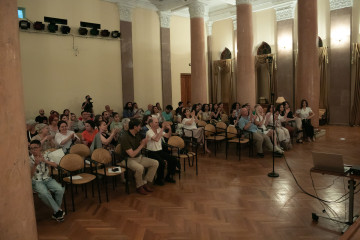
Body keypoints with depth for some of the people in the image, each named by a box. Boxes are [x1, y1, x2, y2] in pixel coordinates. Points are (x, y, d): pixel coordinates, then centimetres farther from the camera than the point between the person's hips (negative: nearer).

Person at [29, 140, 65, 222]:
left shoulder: (45, 156, 7)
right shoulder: (29, 160, -2)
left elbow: (55, 165, -5)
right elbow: (30, 175, -10)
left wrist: (45, 161, -19)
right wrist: (35, 165, -24)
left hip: (47, 179, 3)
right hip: (36, 181, -3)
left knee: (60, 189, -24)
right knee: (44, 193, -35)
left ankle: (56, 213, -7)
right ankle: (58, 211, -18)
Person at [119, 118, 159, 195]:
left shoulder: (137, 135, 4)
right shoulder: (125, 138, -21)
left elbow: (143, 146, 15)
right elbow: (132, 154, -25)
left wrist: (144, 143, -7)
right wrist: (141, 145, -18)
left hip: (139, 157, 8)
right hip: (128, 159, -8)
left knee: (155, 163, -6)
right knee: (140, 168, -37)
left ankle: (145, 182, 2)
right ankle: (139, 187, -11)